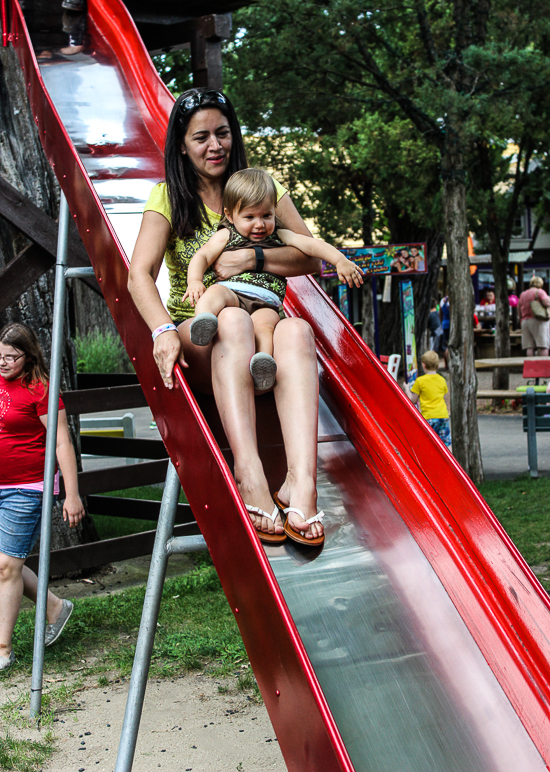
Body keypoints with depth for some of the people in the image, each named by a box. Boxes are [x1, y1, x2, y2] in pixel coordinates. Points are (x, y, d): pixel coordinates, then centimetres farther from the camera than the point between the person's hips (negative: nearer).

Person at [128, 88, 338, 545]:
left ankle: (302, 481, -52)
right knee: (234, 319, -37)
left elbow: (312, 259, 5)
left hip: (264, 325, 2)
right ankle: (250, 475, -51)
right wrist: (164, 330, -31)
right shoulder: (170, 198, 6)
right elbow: (140, 274, -11)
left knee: (296, 330, -34)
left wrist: (252, 258, -12)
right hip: (198, 340, -2)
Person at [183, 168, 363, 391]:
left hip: (265, 302, 0)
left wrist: (340, 261, -4)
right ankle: (202, 321, -63)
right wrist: (194, 281, -13)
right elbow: (201, 256, 10)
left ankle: (263, 365, -60)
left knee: (263, 323, -35)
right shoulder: (225, 236, 22)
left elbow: (311, 245, 13)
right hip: (231, 292, 0)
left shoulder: (279, 237, 26)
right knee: (215, 292, -34)